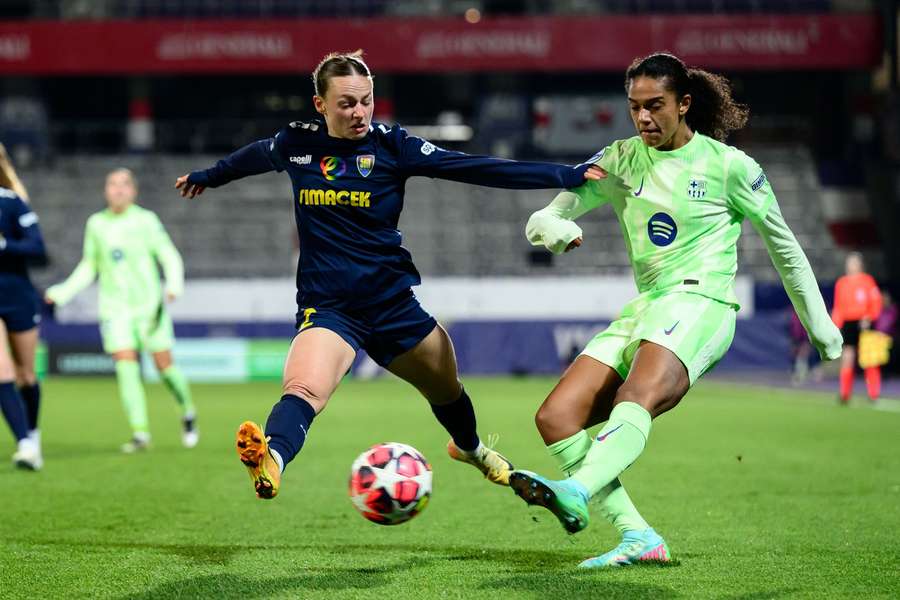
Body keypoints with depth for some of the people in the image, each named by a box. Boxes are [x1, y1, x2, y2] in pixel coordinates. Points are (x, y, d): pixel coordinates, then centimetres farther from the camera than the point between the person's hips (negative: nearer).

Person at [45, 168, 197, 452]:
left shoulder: (146, 220, -1)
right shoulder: (96, 224, 8)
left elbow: (170, 257, 0)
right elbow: (88, 268, 17)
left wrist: (174, 283, -19)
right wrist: (64, 291, 5)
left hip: (149, 304, -2)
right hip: (115, 308, 2)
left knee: (164, 365, -2)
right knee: (126, 367, -11)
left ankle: (188, 413, 25)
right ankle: (140, 432, -11)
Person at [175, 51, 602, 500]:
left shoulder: (391, 144, -4)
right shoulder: (296, 143, 0)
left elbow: (475, 169, -8)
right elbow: (253, 157, 24)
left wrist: (566, 175, -16)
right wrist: (207, 176, 44)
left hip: (392, 301, 2)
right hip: (327, 306, -1)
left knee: (446, 390, 20)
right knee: (302, 389, -31)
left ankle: (471, 448, 54)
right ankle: (270, 462, -59)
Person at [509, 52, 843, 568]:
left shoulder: (727, 164, 2)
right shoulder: (620, 160, 11)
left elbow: (783, 241, 12)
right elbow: (545, 218, 7)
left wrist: (819, 325, 15)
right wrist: (552, 228, -19)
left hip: (700, 303, -6)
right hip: (644, 309, 6)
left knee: (638, 397, -36)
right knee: (556, 417, -12)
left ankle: (576, 494, -62)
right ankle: (639, 538, -17)